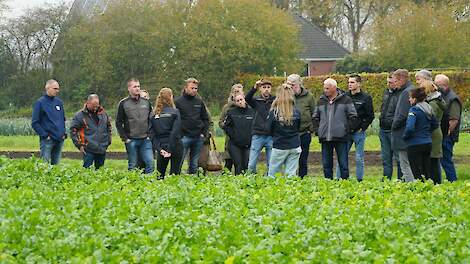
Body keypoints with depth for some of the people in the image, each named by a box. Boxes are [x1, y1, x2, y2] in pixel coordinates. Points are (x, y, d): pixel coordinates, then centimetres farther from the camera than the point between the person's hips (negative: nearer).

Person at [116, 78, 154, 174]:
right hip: (131, 140, -2)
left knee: (150, 163, -7)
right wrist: (125, 138, -6)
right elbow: (118, 123, 1)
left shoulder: (146, 102, 9)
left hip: (145, 140, 3)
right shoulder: (123, 103, 0)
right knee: (133, 166, 3)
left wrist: (149, 134, 5)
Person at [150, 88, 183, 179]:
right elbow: (175, 132, -13)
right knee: (175, 172, 4)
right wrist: (170, 149, -13)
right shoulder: (174, 112, -6)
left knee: (160, 172, 11)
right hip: (175, 146, -3)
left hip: (161, 146, 3)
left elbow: (153, 134, -2)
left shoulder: (154, 114, 3)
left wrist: (159, 149, -5)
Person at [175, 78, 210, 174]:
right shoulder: (178, 102, -2)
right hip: (184, 137, -4)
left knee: (194, 164, 10)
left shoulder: (199, 102, 11)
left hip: (198, 137, 4)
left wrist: (204, 133, 6)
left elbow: (205, 118, 18)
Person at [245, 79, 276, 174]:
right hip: (258, 135, -1)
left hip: (271, 136, 1)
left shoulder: (275, 100, 7)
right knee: (251, 165, -2)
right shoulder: (256, 100, 4)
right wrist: (254, 88, -32)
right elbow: (247, 99, -15)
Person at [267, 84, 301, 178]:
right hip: (295, 147, 3)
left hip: (279, 147, -3)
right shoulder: (296, 112, -5)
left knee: (271, 174, 7)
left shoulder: (274, 113, -13)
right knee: (291, 174, 5)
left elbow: (270, 130, -1)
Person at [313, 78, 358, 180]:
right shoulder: (321, 101, 12)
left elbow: (353, 116, 1)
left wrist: (346, 129, -6)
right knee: (326, 164, 7)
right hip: (325, 138, 4)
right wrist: (318, 130, 8)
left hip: (340, 137, -4)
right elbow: (315, 117, 20)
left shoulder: (345, 100, 0)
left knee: (343, 164, 1)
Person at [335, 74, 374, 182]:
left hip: (359, 132, -3)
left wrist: (362, 128, -6)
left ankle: (359, 180, 8)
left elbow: (370, 116, -1)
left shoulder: (366, 98, -1)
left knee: (359, 158, 2)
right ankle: (338, 179, 6)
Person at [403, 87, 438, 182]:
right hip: (428, 143, 8)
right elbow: (435, 125, 20)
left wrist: (405, 136, -9)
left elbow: (410, 127, -26)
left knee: (417, 174, -2)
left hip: (415, 145, -8)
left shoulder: (414, 110, -15)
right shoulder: (428, 109, 9)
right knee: (426, 173, 12)